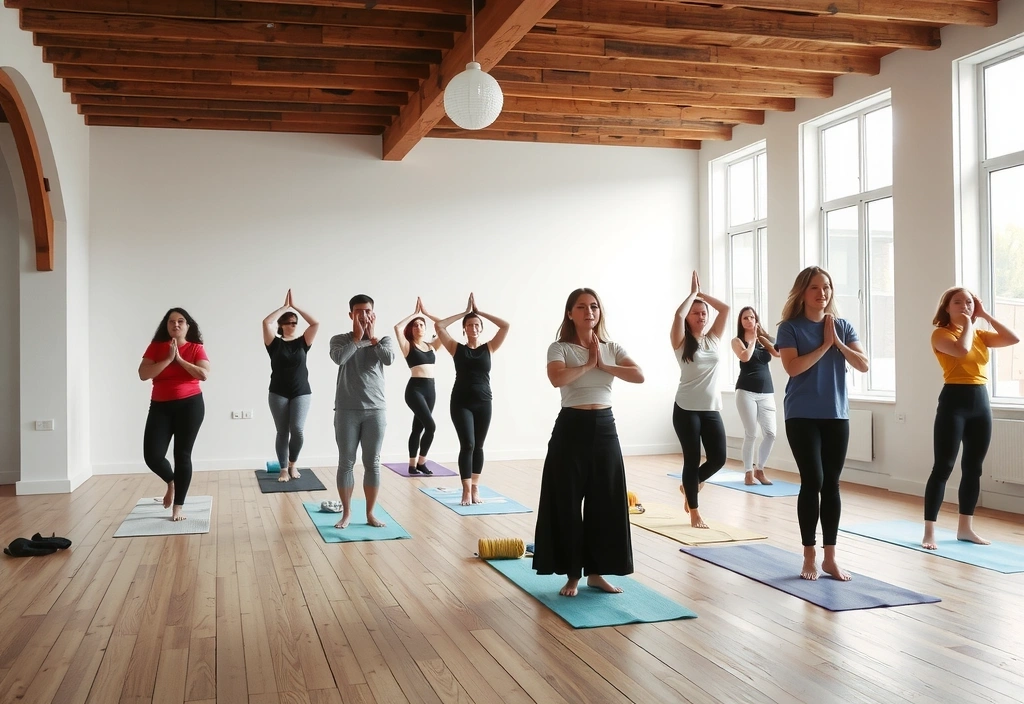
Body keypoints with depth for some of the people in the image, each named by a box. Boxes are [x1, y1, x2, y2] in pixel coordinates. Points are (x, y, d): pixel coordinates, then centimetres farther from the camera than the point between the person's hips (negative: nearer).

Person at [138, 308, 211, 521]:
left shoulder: (196, 348, 0)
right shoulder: (156, 347, 3)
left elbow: (204, 374, -13)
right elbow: (143, 374, -7)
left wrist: (180, 359, -13)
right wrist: (168, 359, -13)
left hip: (190, 405, -2)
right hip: (160, 406, 2)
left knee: (182, 455, -1)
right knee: (152, 455, -8)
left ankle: (178, 507, 7)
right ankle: (171, 482, 26)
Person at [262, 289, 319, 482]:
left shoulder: (302, 342, 4)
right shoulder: (275, 343, 1)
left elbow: (315, 324, -8)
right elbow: (266, 322, -15)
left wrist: (295, 306, -6)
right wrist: (285, 307, -8)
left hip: (301, 393, 0)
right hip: (278, 393, 0)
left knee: (297, 429, -12)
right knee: (282, 432, 3)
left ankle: (293, 464, 11)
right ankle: (284, 469, 14)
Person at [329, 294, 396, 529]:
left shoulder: (383, 340, 8)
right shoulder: (340, 339, 3)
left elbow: (389, 359, -13)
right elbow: (338, 358, -19)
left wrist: (372, 337, -6)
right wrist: (357, 338, -10)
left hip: (375, 410, 1)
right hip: (347, 410, -1)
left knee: (373, 463, 5)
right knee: (346, 462, 4)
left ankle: (370, 513, 14)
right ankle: (346, 513, 15)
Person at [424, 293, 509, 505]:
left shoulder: (489, 348, 5)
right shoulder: (457, 348, 4)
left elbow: (505, 326, -5)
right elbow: (439, 326, -5)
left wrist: (480, 312, 0)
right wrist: (464, 313, 0)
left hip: (483, 402, 2)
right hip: (461, 403, -2)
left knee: (478, 446, 8)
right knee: (467, 444, -12)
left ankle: (475, 488, 16)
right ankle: (466, 490, -8)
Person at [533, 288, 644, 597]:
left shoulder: (612, 348, 8)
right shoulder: (560, 348, -3)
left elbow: (639, 376, -7)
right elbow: (557, 378, -25)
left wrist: (603, 366, -10)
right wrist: (588, 364, -13)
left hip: (605, 427, 4)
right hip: (572, 427, -4)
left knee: (606, 502, 7)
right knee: (567, 502, 0)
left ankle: (596, 571, 20)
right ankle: (572, 575, 12)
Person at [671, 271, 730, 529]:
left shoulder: (713, 339, 9)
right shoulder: (681, 342, -3)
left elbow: (725, 309, 5)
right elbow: (678, 315, -19)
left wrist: (702, 294, 8)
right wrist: (693, 293, -6)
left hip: (712, 409, 4)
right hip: (686, 409, -4)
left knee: (718, 457, -1)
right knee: (692, 459, -1)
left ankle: (689, 486, 28)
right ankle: (694, 512, 11)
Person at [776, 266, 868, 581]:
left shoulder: (843, 327, 8)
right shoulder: (790, 328, -3)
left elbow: (863, 364, 0)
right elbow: (793, 367, -16)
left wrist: (837, 343, -11)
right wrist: (824, 345, -12)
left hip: (837, 415, 4)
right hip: (802, 416, -4)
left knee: (831, 484, 6)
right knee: (812, 481, -7)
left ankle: (830, 556, 14)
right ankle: (809, 556, 4)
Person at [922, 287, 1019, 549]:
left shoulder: (980, 335, 15)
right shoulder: (941, 334, -4)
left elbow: (1013, 339, 4)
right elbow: (962, 349, -23)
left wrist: (985, 315, 6)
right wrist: (968, 324, -7)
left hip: (981, 402, 7)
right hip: (954, 401, -7)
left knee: (973, 468, 11)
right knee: (943, 467, -6)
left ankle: (965, 527, 21)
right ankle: (929, 531, -3)